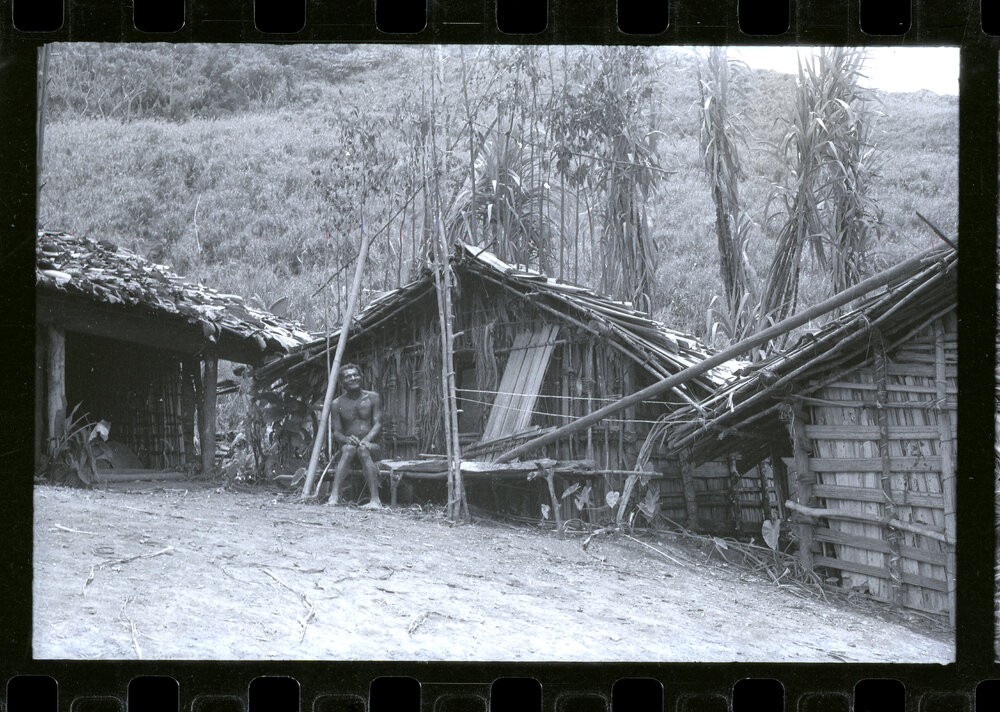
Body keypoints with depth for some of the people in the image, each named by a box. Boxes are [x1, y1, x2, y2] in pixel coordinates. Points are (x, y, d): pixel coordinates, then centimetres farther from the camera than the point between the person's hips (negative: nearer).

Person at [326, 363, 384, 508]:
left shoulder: (372, 398, 4)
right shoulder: (337, 404, 5)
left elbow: (377, 424, -4)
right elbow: (336, 432, -1)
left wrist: (366, 440, -23)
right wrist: (346, 439, -25)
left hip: (371, 446, 0)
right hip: (348, 443, 0)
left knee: (363, 449, -36)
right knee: (349, 448, -36)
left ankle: (375, 499, -46)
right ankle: (335, 495, -48)